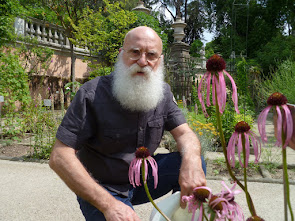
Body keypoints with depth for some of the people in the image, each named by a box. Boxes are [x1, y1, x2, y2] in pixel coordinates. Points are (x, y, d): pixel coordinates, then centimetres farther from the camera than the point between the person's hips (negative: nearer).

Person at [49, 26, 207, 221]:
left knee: (195, 163, -14)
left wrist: (191, 160, -33)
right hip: (100, 190, -4)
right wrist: (108, 204, -33)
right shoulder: (93, 94, -21)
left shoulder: (163, 93, -3)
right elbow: (59, 157, -24)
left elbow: (184, 133, -6)